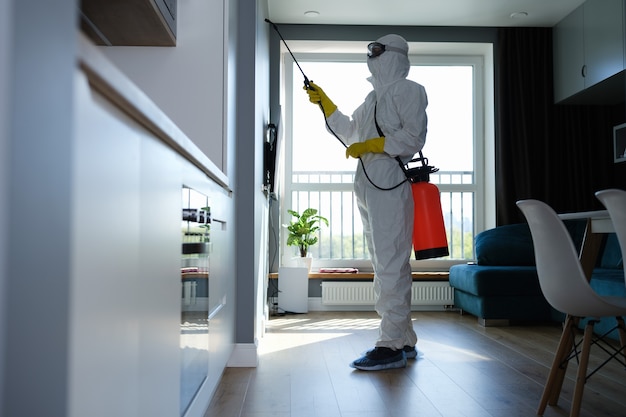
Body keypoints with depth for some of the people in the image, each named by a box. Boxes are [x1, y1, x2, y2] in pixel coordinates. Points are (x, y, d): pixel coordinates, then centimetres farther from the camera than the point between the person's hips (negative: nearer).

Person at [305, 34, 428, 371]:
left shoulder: (407, 90, 0)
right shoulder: (374, 96, 26)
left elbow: (413, 138, -12)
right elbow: (350, 132, 30)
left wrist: (369, 146, -13)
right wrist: (323, 102, 30)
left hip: (391, 185, -9)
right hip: (368, 185, 9)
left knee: (390, 264, -10)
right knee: (387, 264, 11)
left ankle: (391, 346, -6)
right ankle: (404, 340, 20)